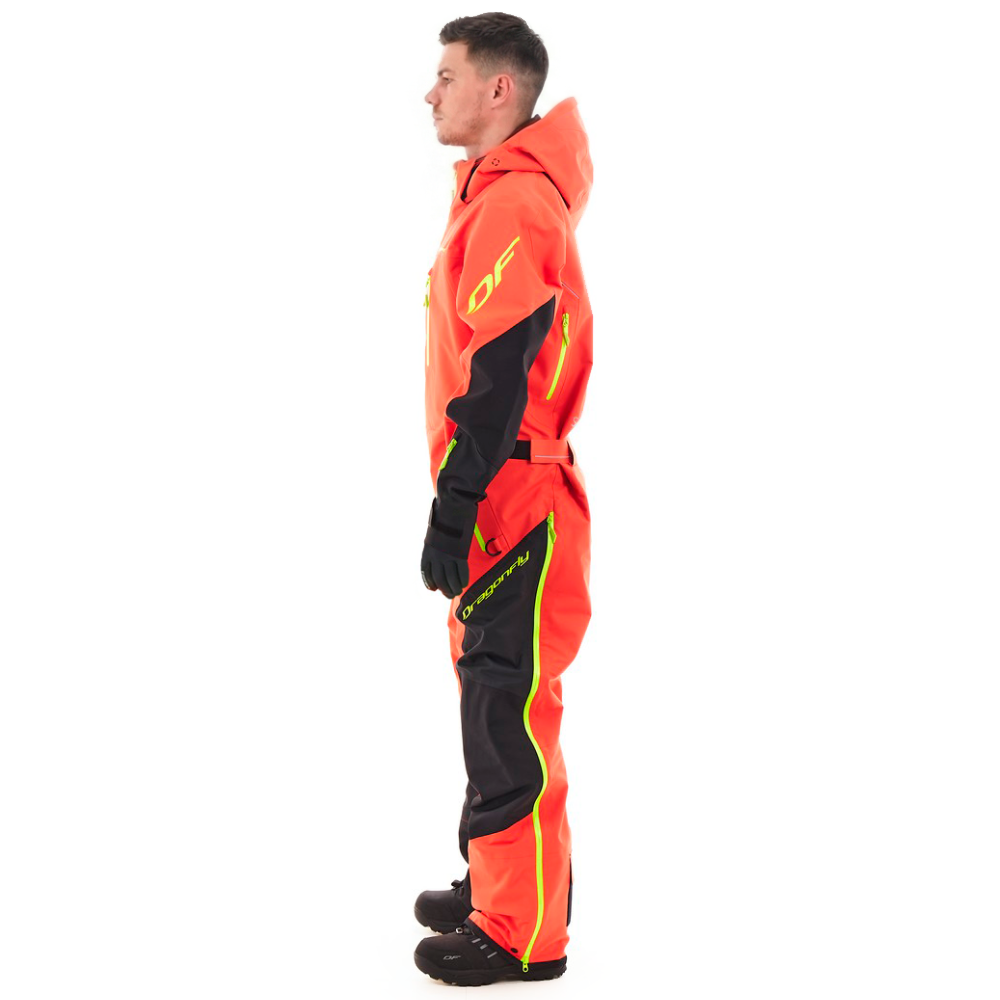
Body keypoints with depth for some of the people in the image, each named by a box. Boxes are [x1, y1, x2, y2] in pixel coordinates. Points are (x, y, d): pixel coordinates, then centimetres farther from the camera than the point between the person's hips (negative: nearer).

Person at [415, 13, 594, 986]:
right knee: (495, 701, 18)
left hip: (513, 505, -10)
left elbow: (498, 380, -22)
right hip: (501, 501, 10)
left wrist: (451, 514, -20)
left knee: (508, 715, -2)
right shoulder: (494, 193, 15)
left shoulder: (514, 203, -17)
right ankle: (501, 885, 32)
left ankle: (523, 935, 9)